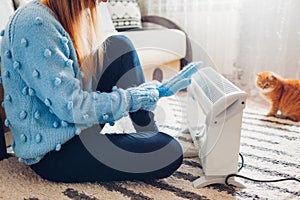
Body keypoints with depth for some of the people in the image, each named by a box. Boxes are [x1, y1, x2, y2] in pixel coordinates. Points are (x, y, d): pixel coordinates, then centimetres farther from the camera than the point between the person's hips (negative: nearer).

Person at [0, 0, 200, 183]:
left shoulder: (48, 18, 7)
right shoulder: (34, 23, -23)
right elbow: (72, 107, -25)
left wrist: (149, 89, 5)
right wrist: (135, 97, -14)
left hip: (69, 127, 10)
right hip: (52, 152, -10)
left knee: (120, 47, 4)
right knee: (170, 153, -21)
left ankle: (149, 132, 8)